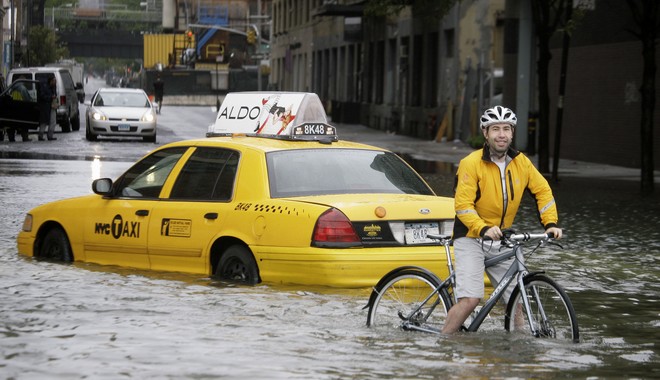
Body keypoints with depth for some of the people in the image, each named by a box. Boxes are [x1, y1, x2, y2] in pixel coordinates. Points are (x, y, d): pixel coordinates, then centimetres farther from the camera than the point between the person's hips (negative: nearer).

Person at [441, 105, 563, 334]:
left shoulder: (521, 162, 2)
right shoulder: (471, 163, -14)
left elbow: (542, 190, 9)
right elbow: (463, 205, -20)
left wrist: (551, 223, -5)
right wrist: (484, 229, -34)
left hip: (501, 239, 5)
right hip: (471, 238, -5)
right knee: (470, 299, -18)